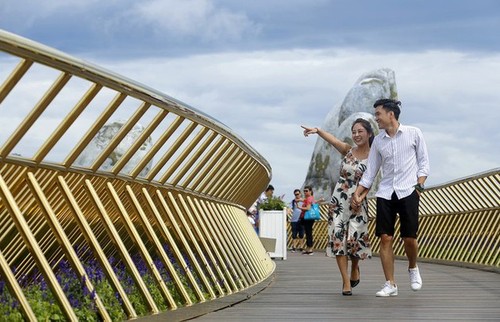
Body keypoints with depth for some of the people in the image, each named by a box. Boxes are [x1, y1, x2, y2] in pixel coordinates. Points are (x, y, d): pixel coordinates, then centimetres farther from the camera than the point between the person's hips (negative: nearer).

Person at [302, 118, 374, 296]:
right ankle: (346, 282, 1)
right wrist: (317, 130, -29)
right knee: (338, 238, -4)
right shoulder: (348, 150, 3)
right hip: (338, 200, 2)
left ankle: (355, 268, 25)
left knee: (354, 238, -8)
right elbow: (331, 139, -13)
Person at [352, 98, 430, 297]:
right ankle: (390, 285, 0)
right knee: (385, 238, -5)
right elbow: (370, 171, 14)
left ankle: (413, 268, 25)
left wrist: (419, 186, -7)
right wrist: (358, 193, 7)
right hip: (385, 193, 3)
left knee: (409, 237, -6)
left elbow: (424, 163, 5)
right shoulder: (378, 141, 10)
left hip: (408, 191, -3)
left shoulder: (413, 133, 2)